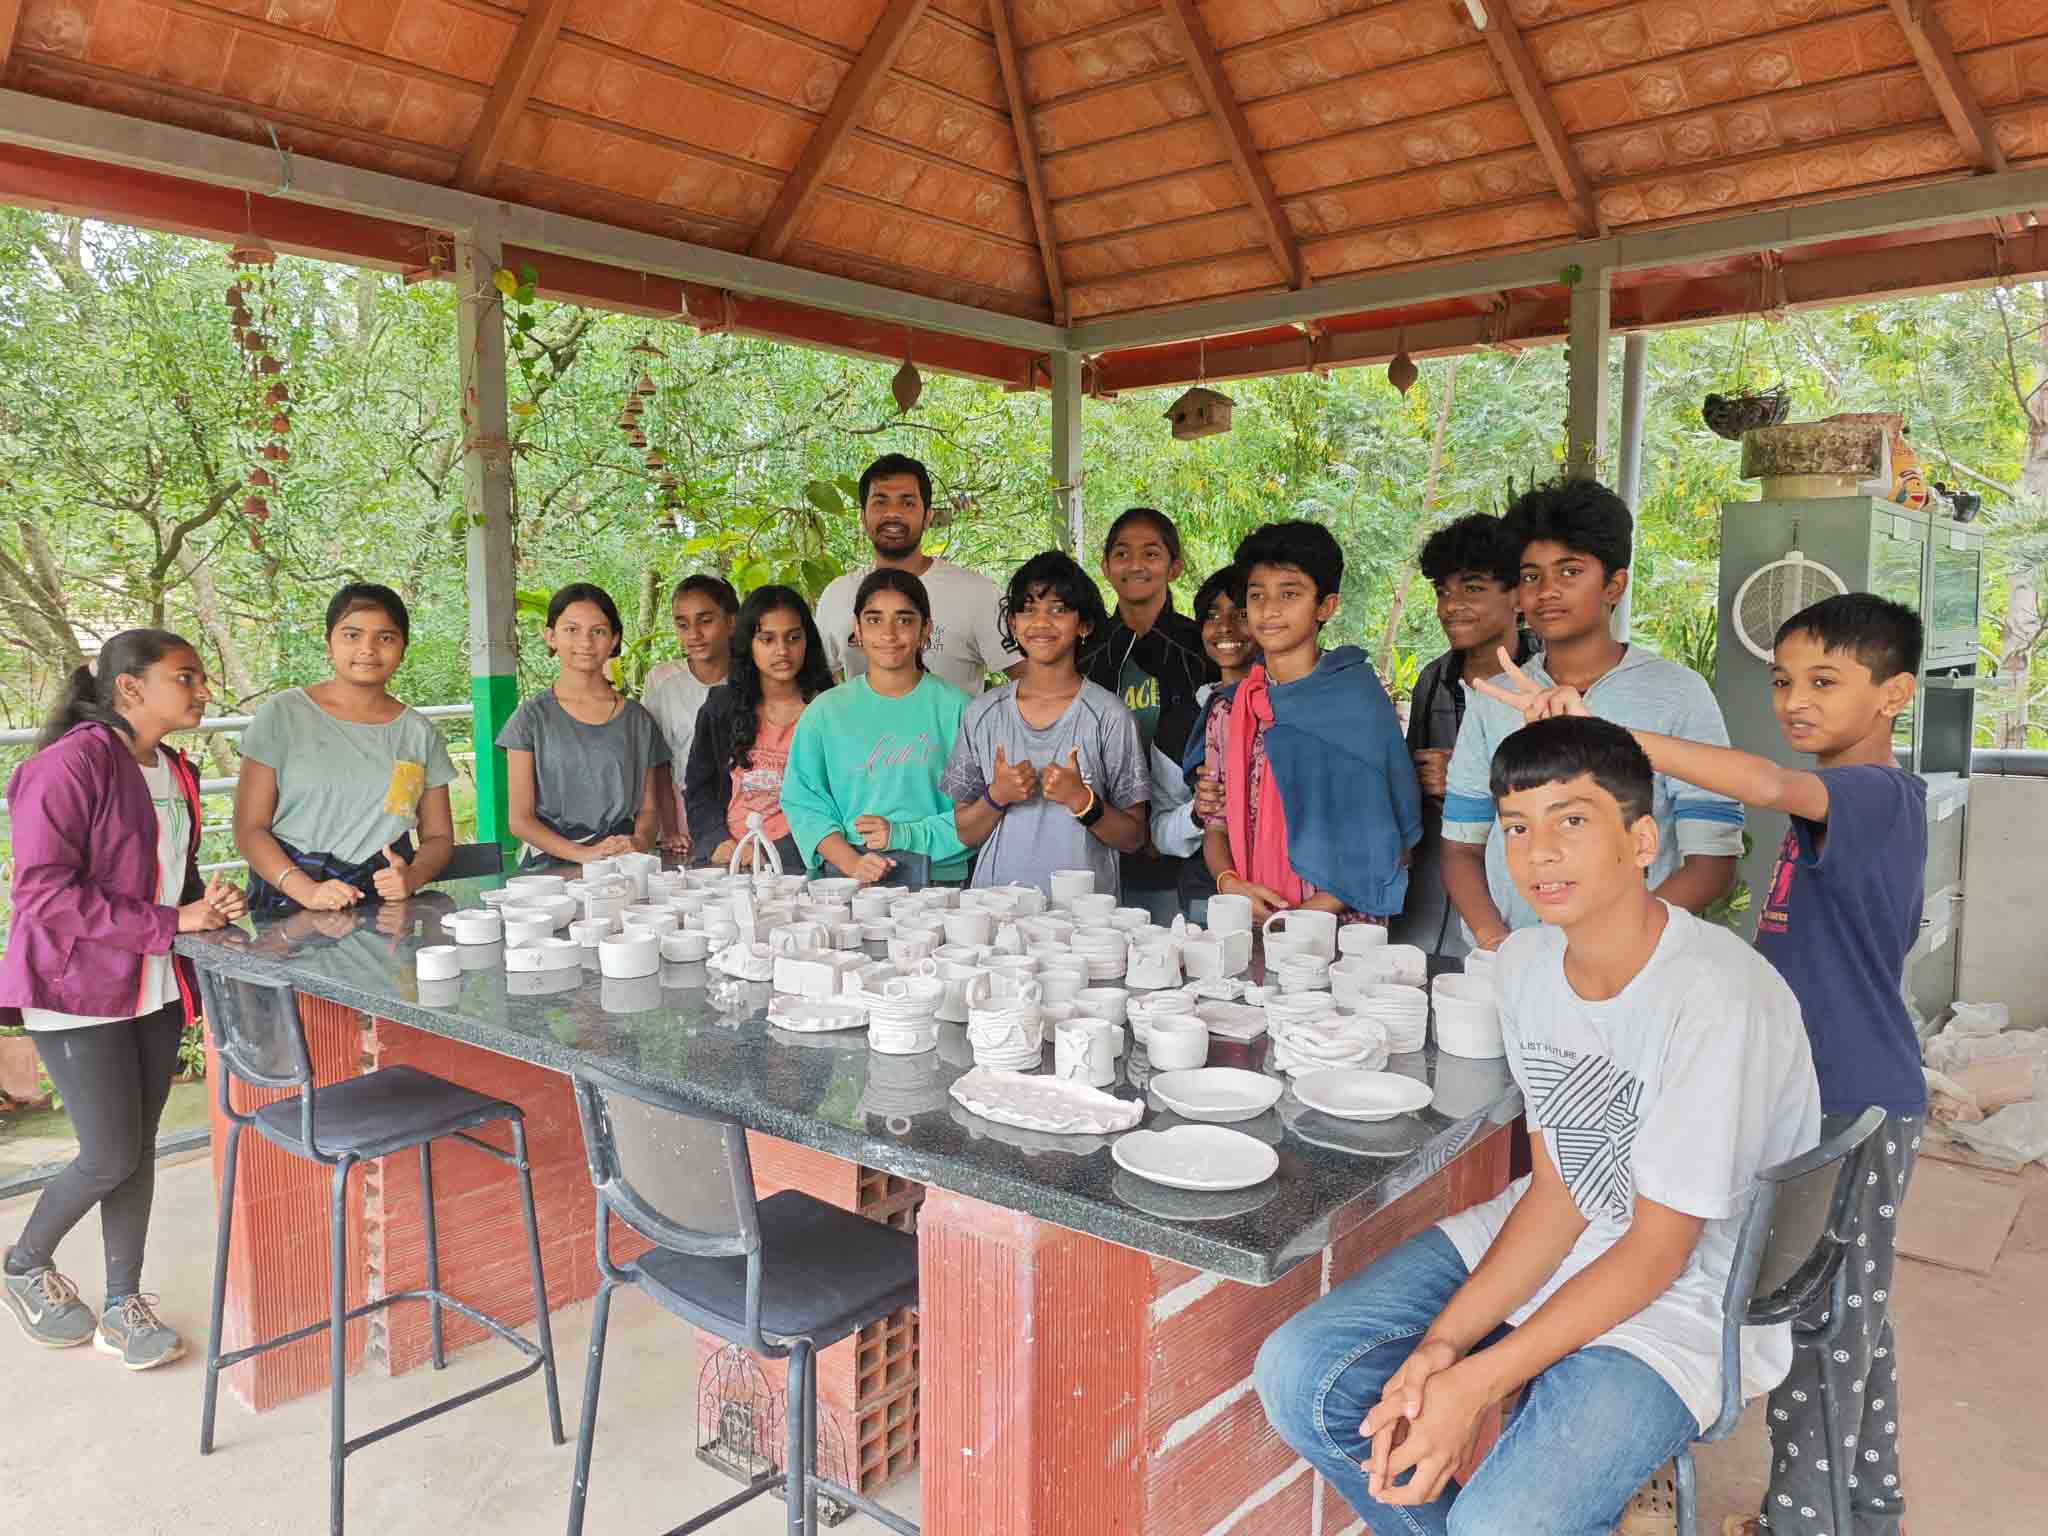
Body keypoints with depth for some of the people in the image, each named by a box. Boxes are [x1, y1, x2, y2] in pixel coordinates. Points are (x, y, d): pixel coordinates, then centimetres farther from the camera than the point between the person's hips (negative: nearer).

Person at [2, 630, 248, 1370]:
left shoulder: (175, 773, 9)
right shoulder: (69, 765, -17)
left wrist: (211, 905, -1)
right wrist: (171, 922, -21)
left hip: (154, 989, 7)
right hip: (78, 990, -7)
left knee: (139, 1149, 11)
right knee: (111, 1158, -1)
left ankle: (123, 1305, 24)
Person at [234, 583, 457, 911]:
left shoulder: (420, 733, 10)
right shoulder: (283, 714, 3)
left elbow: (439, 837, 15)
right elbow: (249, 829, 1)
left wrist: (411, 877, -6)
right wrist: (305, 890, -15)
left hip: (385, 904, 2)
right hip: (290, 902, -2)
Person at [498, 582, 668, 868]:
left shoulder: (637, 721, 12)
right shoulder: (533, 717, 4)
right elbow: (519, 819, 1)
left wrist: (639, 841, -10)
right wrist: (583, 853, -15)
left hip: (622, 866, 2)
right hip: (550, 864, -2)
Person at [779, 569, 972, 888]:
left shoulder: (955, 709, 5)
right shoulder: (826, 711, 10)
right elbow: (803, 802, 6)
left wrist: (903, 835, -11)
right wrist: (852, 863, -9)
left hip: (939, 874, -1)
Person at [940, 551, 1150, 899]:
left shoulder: (1108, 715, 1)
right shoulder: (982, 713, 8)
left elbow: (1133, 839, 3)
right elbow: (965, 834, 11)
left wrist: (1082, 801, -12)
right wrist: (997, 797, -6)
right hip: (996, 899, 2)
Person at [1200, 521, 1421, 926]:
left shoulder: (1359, 700, -1)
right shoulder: (1229, 710, 11)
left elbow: (1390, 843, -3)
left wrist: (1311, 912, -11)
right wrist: (1231, 884, -5)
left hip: (1343, 926, -3)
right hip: (1247, 926, 3)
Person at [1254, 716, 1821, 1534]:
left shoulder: (1714, 1000, -26)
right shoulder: (1525, 961, -4)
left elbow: (1657, 1251, -19)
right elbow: (1557, 1186, -3)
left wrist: (1477, 1382, -21)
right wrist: (1444, 1340, -15)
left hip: (1687, 1294, -6)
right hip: (1550, 1238, 6)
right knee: (1297, 1375, -7)